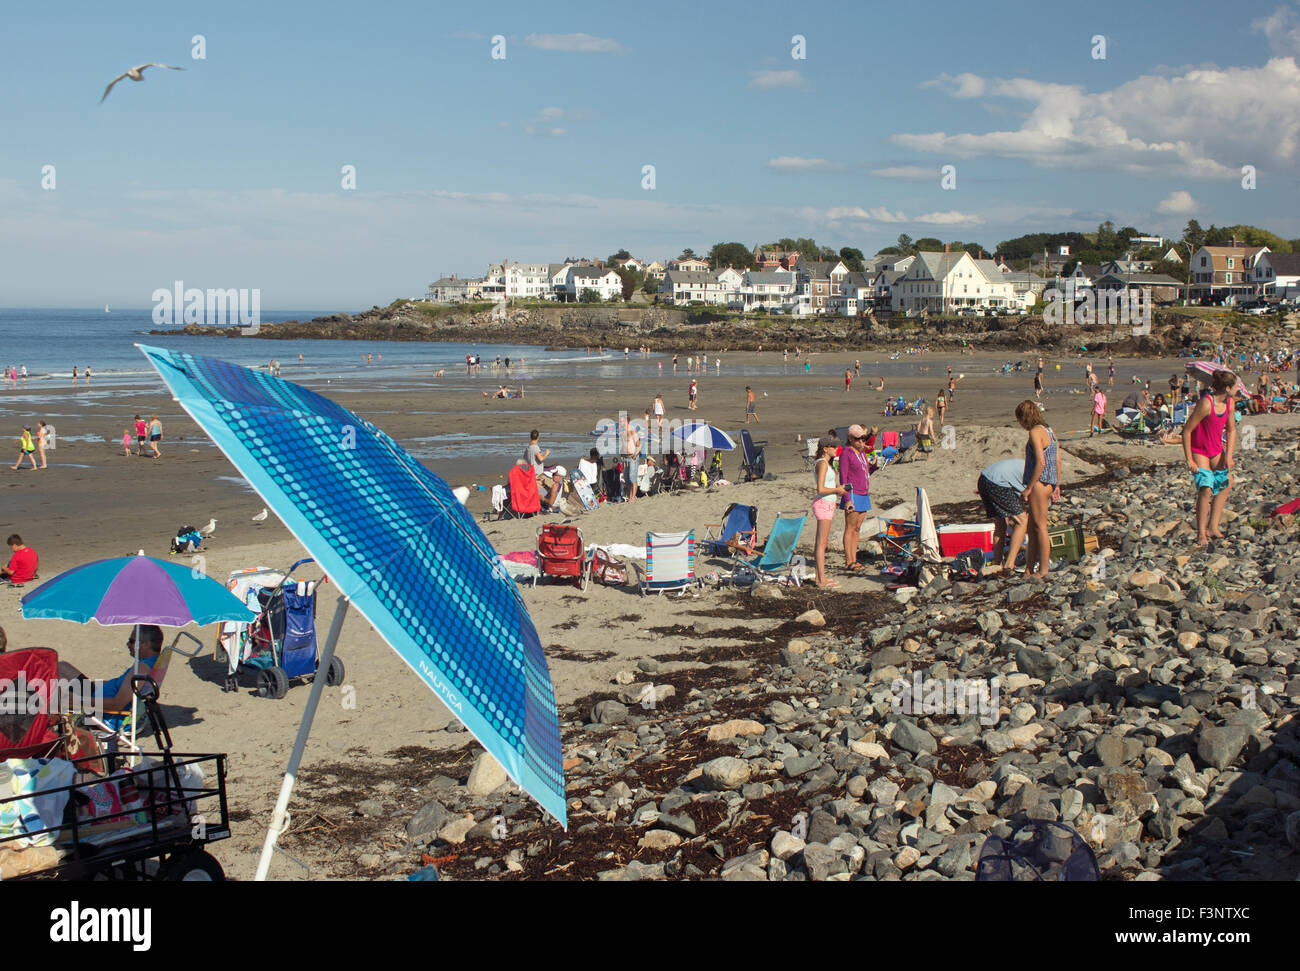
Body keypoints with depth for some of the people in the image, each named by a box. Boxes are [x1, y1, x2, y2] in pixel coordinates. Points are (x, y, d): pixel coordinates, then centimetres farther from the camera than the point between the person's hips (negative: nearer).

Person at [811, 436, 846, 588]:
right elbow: (820, 489, -22)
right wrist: (837, 490, -10)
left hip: (827, 505, 10)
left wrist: (838, 487, 9)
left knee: (822, 542, 13)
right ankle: (822, 580, -7)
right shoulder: (822, 463, -15)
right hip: (823, 504, -10)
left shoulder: (825, 463, 15)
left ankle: (820, 577, 18)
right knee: (822, 543, -8)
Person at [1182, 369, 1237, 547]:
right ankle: (1201, 534, -6)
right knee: (1206, 489, -17)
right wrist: (1189, 460, -22)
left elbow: (1231, 430, 8)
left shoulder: (1229, 402, -4)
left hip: (1216, 450, 8)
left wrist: (1229, 456, -1)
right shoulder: (1205, 404, -27)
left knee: (1227, 484, 9)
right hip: (1199, 451, -8)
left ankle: (1212, 528, 16)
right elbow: (1186, 431, -24)